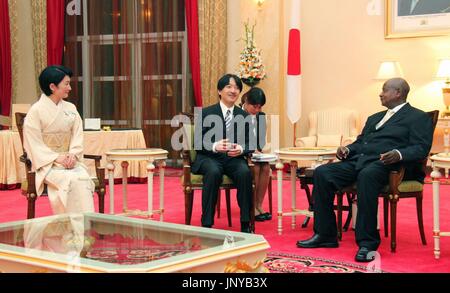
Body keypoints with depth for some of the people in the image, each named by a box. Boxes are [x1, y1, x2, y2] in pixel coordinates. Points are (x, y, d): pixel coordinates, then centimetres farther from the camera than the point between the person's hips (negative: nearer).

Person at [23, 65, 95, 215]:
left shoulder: (70, 108, 11)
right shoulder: (36, 111, -5)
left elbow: (77, 135, 8)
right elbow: (34, 144, -8)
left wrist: (73, 154, -12)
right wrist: (57, 158, -18)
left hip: (69, 160, 4)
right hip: (47, 163, -4)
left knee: (83, 179, -27)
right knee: (72, 181, -31)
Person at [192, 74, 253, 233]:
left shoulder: (244, 116, 10)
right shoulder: (206, 113, 2)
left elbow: (250, 144, 8)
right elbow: (197, 141, -3)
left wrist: (241, 149, -17)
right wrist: (214, 146, -24)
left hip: (234, 159, 2)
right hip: (209, 158, -2)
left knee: (245, 172, -30)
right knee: (213, 172, -36)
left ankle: (245, 224, -20)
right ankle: (206, 224, -27)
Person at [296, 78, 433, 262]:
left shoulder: (419, 118, 8)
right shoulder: (374, 118, 32)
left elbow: (421, 148, -5)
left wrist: (399, 154, -25)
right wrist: (347, 150, 7)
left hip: (384, 164, -7)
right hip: (357, 161, 8)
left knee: (366, 176, -40)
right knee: (321, 173, -15)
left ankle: (367, 243, -38)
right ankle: (325, 235, -11)